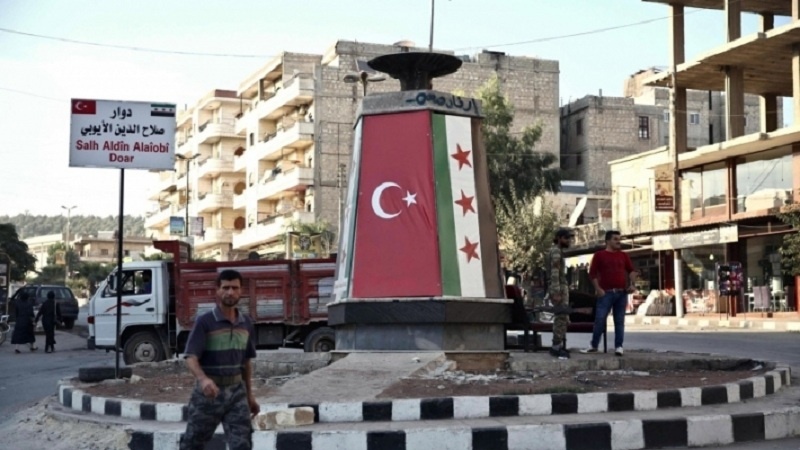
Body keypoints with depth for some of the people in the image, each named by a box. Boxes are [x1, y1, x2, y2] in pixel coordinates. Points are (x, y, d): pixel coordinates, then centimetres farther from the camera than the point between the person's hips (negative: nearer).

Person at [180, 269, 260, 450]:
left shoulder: (246, 323, 5)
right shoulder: (204, 322, -11)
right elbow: (191, 358, -19)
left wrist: (249, 395, 16)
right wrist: (203, 379, -38)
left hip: (236, 391, 3)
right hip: (208, 393, -3)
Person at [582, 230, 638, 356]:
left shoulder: (623, 255, 14)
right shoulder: (599, 255, 3)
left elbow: (631, 270, 16)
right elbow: (592, 273, 1)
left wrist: (632, 284, 0)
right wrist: (598, 289, -7)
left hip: (622, 293, 3)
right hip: (606, 293, -3)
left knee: (619, 321, 3)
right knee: (600, 320, -6)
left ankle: (618, 346, 8)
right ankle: (594, 346, 4)